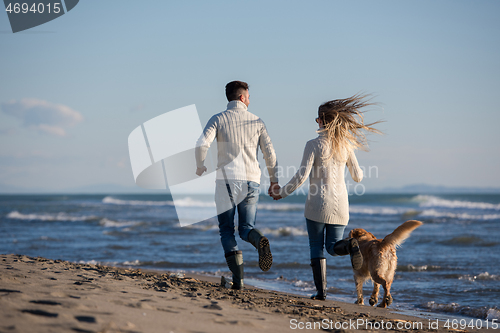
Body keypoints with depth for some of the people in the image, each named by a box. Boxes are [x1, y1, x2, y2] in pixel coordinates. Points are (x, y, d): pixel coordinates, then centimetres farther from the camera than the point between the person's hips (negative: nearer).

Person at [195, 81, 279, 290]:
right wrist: (274, 180, 16)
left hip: (227, 180, -2)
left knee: (226, 231, 8)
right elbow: (270, 153, 6)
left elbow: (202, 144, -13)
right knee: (246, 228, 11)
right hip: (251, 181, 2)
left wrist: (200, 166, 5)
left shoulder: (219, 119, 1)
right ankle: (260, 240, -27)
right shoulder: (256, 121, 8)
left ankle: (238, 278, -5)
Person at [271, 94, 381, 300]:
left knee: (316, 247, 8)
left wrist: (282, 193, 0)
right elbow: (358, 177, 8)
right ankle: (350, 246, -25)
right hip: (339, 204, 4)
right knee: (333, 247, 10)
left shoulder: (314, 145, -10)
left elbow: (301, 176, -14)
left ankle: (321, 291, 2)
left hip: (318, 204, -4)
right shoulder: (346, 145, 3)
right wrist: (358, 170, 32)